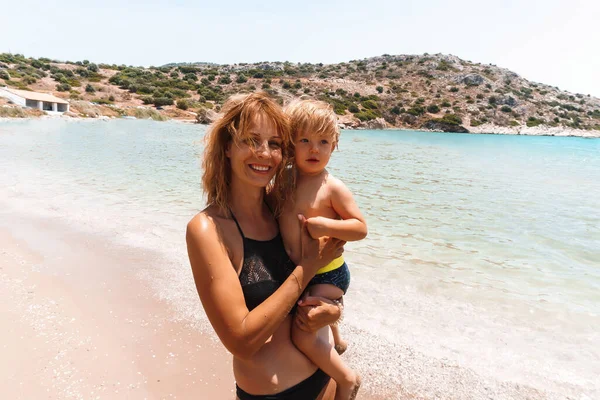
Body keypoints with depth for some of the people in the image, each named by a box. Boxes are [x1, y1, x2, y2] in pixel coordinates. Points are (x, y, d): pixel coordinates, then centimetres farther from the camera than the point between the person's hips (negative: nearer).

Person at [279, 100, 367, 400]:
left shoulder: (332, 187, -20)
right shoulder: (286, 181, -4)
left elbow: (361, 228, -18)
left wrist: (327, 225, -29)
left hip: (329, 274, -7)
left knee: (303, 334, -18)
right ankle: (336, 342, 69)